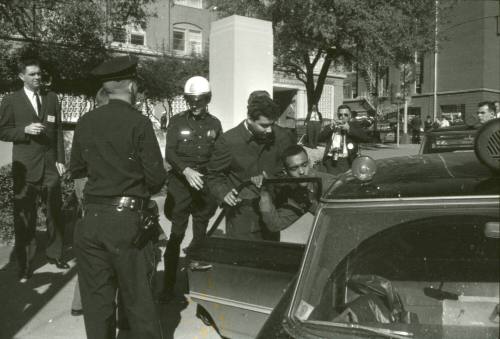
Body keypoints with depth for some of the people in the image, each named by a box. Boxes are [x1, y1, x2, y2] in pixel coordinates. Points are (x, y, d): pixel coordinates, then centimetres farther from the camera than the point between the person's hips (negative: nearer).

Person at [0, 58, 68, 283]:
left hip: (50, 164, 3)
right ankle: (24, 264, 12)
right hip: (25, 167, -2)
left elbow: (58, 130, 10)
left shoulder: (52, 98, 10)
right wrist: (24, 130, -15)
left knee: (54, 211, 8)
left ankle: (55, 254, 25)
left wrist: (60, 159, 3)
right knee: (24, 216, 1)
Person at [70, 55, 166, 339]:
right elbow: (157, 178, -10)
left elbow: (76, 170, 12)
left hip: (92, 219, 4)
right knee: (138, 298, 9)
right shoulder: (139, 123, -10)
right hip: (127, 221, -4)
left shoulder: (86, 122, 3)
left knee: (97, 298, 13)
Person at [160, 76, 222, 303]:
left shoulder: (214, 124, 9)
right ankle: (169, 284, 2)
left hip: (205, 183, 3)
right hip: (180, 182, -3)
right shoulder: (177, 122, 1)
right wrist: (186, 170, -24)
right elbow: (169, 153, -7)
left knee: (200, 235, 11)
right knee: (176, 235, -6)